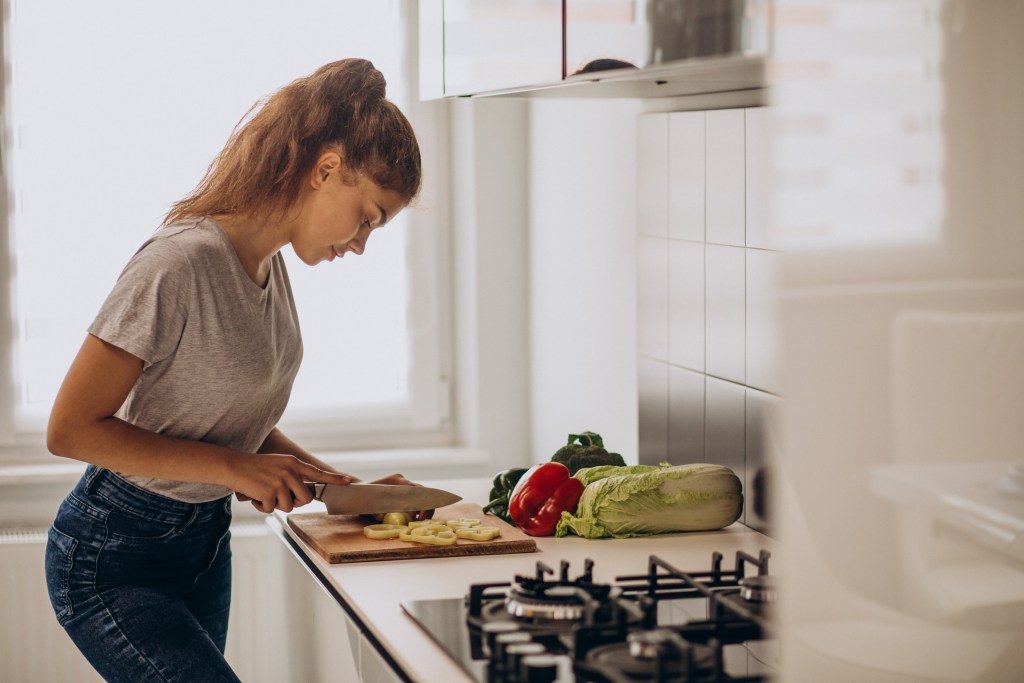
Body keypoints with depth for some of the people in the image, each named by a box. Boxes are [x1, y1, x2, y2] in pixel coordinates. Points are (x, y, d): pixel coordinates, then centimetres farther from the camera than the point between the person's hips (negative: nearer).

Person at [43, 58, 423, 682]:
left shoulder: (269, 261, 4)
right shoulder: (181, 263, -23)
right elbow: (71, 429, -21)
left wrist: (349, 488, 1)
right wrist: (236, 468, -21)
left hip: (205, 541, 8)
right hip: (113, 561, -8)